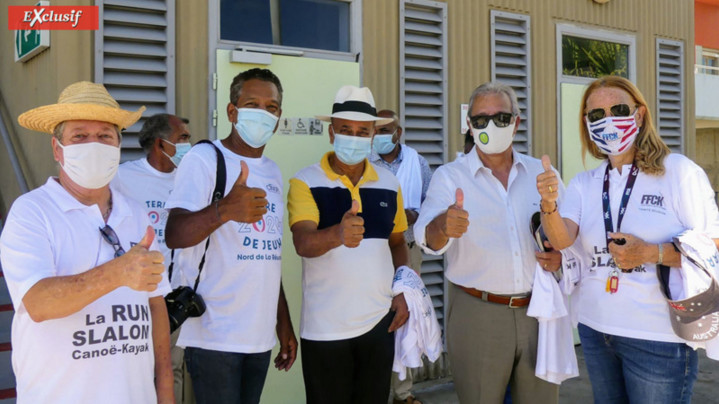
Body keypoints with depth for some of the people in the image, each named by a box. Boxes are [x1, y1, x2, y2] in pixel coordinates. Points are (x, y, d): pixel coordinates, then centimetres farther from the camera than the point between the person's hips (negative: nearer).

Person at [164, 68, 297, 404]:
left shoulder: (273, 172, 13)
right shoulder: (203, 159, -8)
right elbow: (174, 236, -21)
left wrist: (283, 322, 15)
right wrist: (225, 209, -39)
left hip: (260, 336, 6)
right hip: (214, 336, -6)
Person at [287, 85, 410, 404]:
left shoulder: (389, 183, 5)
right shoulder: (305, 182, -9)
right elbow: (303, 243, -23)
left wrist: (403, 293, 1)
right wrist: (337, 234, -44)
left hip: (380, 322, 4)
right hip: (324, 327, -3)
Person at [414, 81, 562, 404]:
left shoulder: (541, 173, 6)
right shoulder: (449, 176, -4)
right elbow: (428, 238, -19)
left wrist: (561, 256, -7)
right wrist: (443, 226, -42)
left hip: (538, 312, 3)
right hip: (477, 315, -3)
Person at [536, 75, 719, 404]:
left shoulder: (679, 172, -9)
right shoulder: (584, 184, 4)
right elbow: (562, 239, -12)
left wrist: (649, 253, -21)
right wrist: (549, 205, -31)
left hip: (659, 338, -4)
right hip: (595, 328, 5)